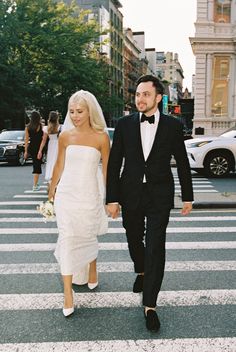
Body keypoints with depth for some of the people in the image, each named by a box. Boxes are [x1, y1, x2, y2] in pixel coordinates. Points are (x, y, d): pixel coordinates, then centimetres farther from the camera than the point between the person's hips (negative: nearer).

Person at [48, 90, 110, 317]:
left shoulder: (101, 137, -5)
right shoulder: (65, 136, 1)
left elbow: (106, 169, 0)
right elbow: (59, 165, 11)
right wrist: (51, 192, 16)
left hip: (89, 195, -1)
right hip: (67, 194, 1)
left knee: (88, 237, 14)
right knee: (67, 240, -2)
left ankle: (91, 273, 43)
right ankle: (68, 294, 5)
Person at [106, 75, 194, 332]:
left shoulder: (173, 126, -3)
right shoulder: (125, 124, -2)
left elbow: (182, 163, 4)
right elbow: (114, 163, -1)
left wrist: (188, 197, 7)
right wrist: (112, 198, -5)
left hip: (159, 197, -2)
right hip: (131, 195, 2)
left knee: (155, 248, -4)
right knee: (134, 240, 19)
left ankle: (150, 305, 7)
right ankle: (141, 272, 50)